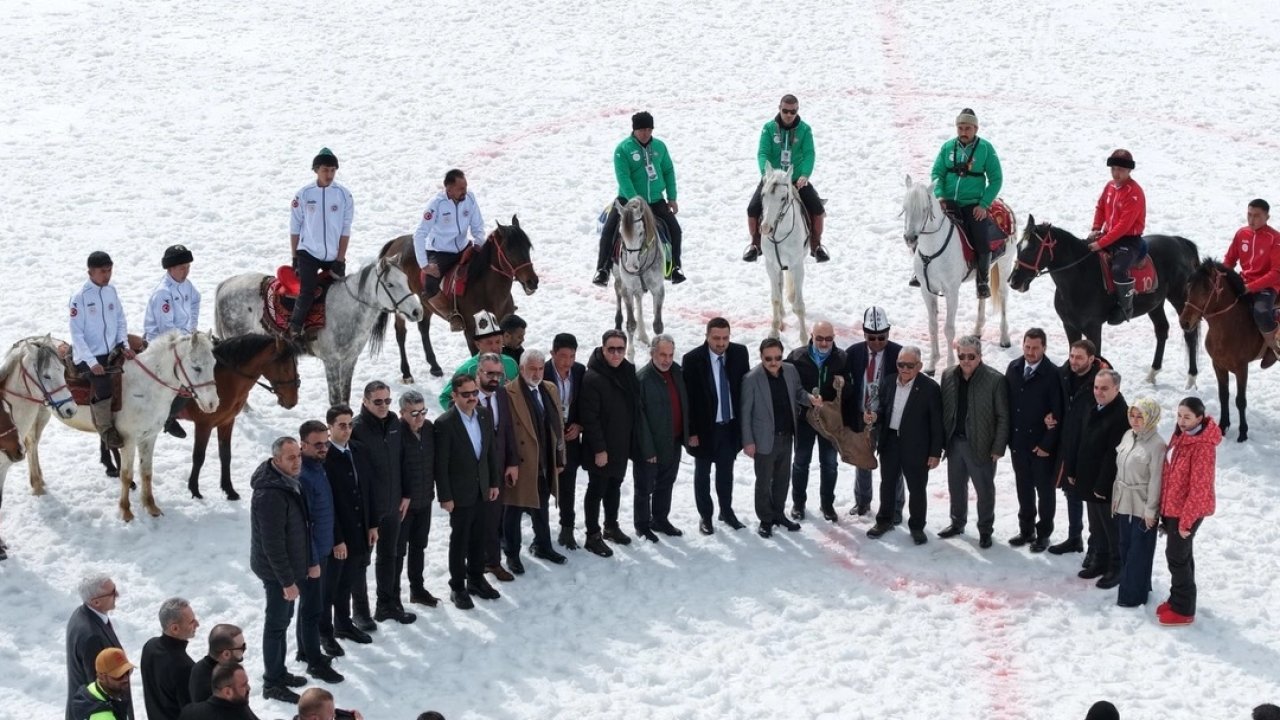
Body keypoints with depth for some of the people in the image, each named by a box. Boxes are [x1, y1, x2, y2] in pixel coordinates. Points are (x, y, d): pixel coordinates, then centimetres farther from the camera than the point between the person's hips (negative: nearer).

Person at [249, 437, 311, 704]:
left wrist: (309, 561, 16)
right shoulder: (271, 494, -28)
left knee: (283, 619, 20)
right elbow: (272, 544, -26)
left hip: (289, 566, 9)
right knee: (277, 624, 1)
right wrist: (287, 581, -22)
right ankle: (272, 684, 12)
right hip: (276, 571, -9)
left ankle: (279, 672, 34)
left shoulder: (289, 482, 4)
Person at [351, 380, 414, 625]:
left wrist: (405, 494, 11)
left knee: (389, 555, 17)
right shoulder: (356, 428, -18)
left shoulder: (394, 424, 2)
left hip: (392, 504, 6)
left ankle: (388, 604, 30)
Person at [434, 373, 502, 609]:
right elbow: (441, 464, -16)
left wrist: (494, 482, 9)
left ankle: (476, 579, 33)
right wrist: (445, 497, -15)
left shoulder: (484, 415, -1)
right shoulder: (445, 424, -19)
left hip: (482, 490, 5)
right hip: (460, 493, -5)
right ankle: (457, 587, 18)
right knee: (459, 540, 6)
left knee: (478, 538, 17)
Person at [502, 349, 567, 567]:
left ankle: (542, 546, 38)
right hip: (521, 465, -6)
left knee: (542, 507, 21)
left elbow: (558, 425, 11)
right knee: (514, 510, 7)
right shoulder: (509, 393, -16)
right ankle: (512, 554, 21)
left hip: (545, 464, 6)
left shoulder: (550, 389, 6)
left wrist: (559, 458, 11)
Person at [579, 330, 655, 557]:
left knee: (614, 486, 20)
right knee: (597, 489, 2)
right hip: (600, 450, -7)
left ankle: (611, 526, 36)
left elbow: (635, 410, 13)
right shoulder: (593, 378, -19)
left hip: (622, 445, 7)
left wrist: (640, 444, 12)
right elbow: (590, 417, -21)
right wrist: (599, 449, -22)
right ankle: (593, 536, 11)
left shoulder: (628, 372, 4)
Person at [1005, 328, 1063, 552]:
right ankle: (1026, 530, 28)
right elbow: (1007, 403, 9)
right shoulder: (1013, 369, 2)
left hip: (1042, 444, -5)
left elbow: (1057, 413, -14)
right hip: (1018, 441, 5)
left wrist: (1047, 444, -15)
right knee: (1023, 487, 15)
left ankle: (1043, 533, 19)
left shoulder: (1052, 374, -14)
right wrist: (1008, 436, 5)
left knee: (1044, 489, 8)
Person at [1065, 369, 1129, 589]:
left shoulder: (1121, 415, -23)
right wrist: (1072, 470, 14)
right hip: (1088, 481, 8)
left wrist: (1102, 486, -22)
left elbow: (1113, 455, -24)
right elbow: (1080, 441, 14)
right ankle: (1101, 561, 34)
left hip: (1108, 486, -8)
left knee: (1112, 528, 6)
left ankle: (1116, 568, 18)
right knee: (1096, 527, 20)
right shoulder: (1094, 408, 5)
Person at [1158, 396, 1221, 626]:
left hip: (1188, 510, -8)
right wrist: (1165, 507, 16)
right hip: (1172, 507, 8)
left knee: (1177, 556, 0)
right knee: (1181, 554, 19)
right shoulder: (1180, 435, 4)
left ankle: (1183, 610, 11)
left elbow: (1200, 488, -23)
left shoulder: (1203, 446, -24)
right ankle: (1178, 599, 32)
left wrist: (1186, 520, -20)